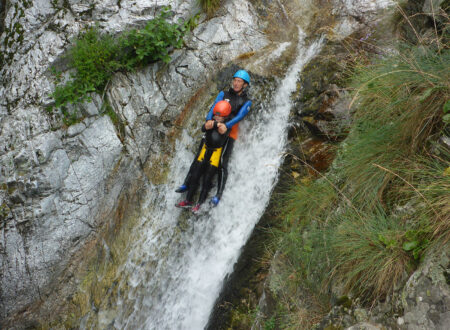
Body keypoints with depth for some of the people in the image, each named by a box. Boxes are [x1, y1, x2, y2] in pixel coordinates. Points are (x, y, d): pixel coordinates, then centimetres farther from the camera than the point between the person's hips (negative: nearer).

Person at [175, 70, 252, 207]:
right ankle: (187, 184, 14)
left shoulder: (246, 102, 3)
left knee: (222, 164, -9)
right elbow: (213, 107, -4)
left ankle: (219, 194, -5)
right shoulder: (223, 94, 11)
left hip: (229, 133, -3)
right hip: (213, 129, 3)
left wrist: (226, 125, -34)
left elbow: (240, 116, -15)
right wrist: (209, 120, -27)